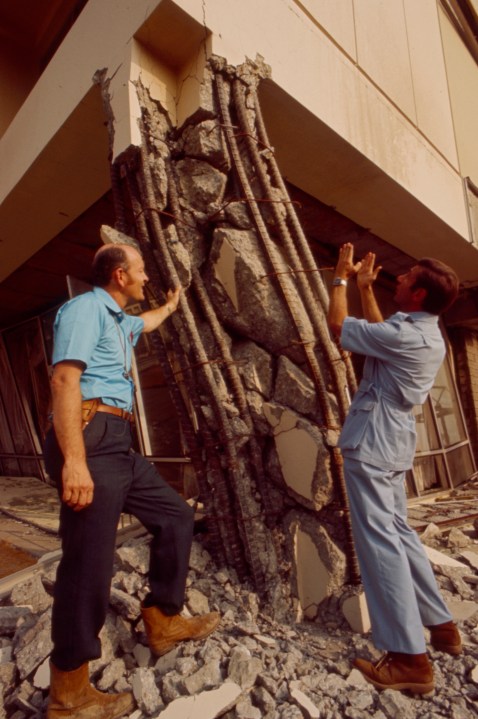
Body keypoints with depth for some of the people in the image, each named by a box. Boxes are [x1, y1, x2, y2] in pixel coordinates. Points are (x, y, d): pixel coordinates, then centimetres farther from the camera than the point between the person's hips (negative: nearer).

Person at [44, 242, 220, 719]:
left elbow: (148, 322, 51)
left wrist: (170, 305, 68)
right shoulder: (86, 307, -6)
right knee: (88, 562, -5)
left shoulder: (118, 320, 25)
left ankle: (163, 621, 29)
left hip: (116, 442, 11)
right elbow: (64, 380, -18)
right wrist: (73, 460, -27)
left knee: (174, 516, 14)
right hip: (92, 438, -10)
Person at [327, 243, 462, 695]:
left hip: (370, 445, -10)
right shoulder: (427, 336, 8)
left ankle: (409, 658, 7)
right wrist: (365, 286, 24)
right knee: (397, 531, 20)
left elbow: (338, 325, -11)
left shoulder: (405, 336, -21)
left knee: (378, 540, -3)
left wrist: (341, 278, 4)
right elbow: (377, 331, 24)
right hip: (392, 445, 10)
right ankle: (441, 625, 33)